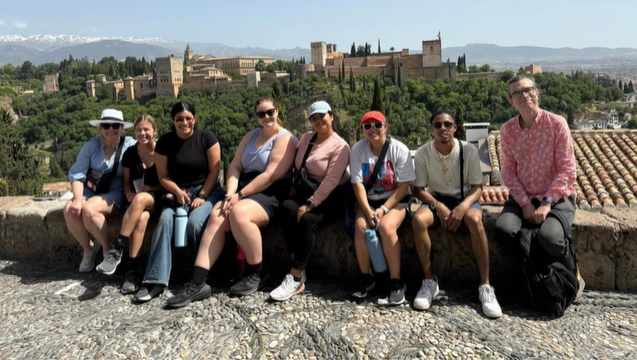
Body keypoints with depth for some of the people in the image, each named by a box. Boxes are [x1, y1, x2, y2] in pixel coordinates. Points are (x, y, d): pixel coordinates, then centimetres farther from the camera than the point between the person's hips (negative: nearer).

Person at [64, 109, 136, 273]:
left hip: (114, 194, -4)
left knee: (88, 209, -32)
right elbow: (76, 174, -1)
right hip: (90, 191, 4)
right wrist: (78, 199, -18)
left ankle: (108, 250, -9)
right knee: (70, 210, -26)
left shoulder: (129, 145, -3)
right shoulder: (91, 145, 3)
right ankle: (88, 249, 1)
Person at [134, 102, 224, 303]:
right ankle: (155, 280, -29)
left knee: (194, 222, -31)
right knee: (164, 220, -27)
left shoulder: (206, 138, -3)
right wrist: (178, 192, -16)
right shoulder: (164, 142, 3)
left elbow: (214, 171, -4)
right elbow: (163, 176, 3)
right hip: (176, 192, 2)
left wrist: (202, 196, -13)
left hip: (207, 190, -2)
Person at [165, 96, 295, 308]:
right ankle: (197, 283, -26)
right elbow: (235, 166, 10)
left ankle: (255, 275, -16)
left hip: (270, 194, -6)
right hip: (243, 191, 6)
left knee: (238, 212, -35)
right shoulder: (250, 136, 20)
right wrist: (230, 193, -9)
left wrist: (240, 195, -17)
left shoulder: (284, 139, -3)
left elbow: (271, 176, -14)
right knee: (216, 216, -22)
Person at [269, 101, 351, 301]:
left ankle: (295, 278, -28)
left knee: (307, 219, -33)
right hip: (305, 192, 6)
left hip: (331, 198, -5)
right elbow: (296, 166, 15)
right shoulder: (306, 138, 13)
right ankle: (299, 271, -26)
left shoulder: (340, 146, -10)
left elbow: (331, 181, -19)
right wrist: (294, 191, 1)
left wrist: (310, 204, -24)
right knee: (287, 207, -26)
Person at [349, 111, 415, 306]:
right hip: (368, 200, 2)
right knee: (361, 226, -26)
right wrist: (368, 211, -23)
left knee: (386, 226, -31)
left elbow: (403, 186, -13)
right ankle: (366, 279, -6)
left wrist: (384, 209, -22)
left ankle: (396, 283, -18)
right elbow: (358, 184, -10)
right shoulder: (358, 150, -7)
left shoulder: (399, 149, -12)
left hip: (396, 200, -2)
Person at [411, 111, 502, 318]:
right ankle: (429, 280, -18)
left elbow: (477, 187, -7)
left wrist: (463, 207, -27)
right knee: (418, 220, -32)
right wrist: (438, 206, -22)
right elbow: (419, 189, -5)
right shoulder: (422, 153, -9)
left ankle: (485, 286, -26)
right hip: (436, 200, 1)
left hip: (465, 199, -1)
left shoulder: (469, 150, -11)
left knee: (475, 220, -36)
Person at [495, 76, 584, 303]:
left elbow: (567, 171, -8)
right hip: (522, 197, 3)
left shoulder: (557, 124, -7)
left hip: (556, 198, -3)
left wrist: (547, 203, -16)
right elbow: (508, 172, 0)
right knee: (504, 229, -27)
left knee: (549, 237, -31)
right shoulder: (507, 130, 2)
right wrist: (525, 204, -11)